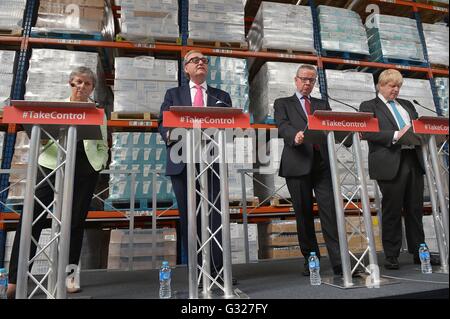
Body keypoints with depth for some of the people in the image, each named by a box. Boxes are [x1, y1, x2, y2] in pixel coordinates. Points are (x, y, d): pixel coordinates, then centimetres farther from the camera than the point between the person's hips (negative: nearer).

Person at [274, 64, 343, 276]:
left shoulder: (323, 104, 23)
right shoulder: (283, 103, 14)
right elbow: (282, 127, -5)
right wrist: (295, 136, -27)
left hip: (322, 162, 2)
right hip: (298, 164, -2)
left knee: (330, 211, -4)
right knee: (303, 214, 4)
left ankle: (338, 262, -1)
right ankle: (310, 259, 16)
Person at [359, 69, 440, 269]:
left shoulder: (407, 105, 24)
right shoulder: (369, 106, 4)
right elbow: (368, 133, -10)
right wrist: (396, 135, -17)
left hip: (413, 161, 6)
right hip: (390, 164, -6)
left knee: (415, 209, 9)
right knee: (392, 211, 0)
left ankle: (419, 252, 21)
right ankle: (391, 256, 10)